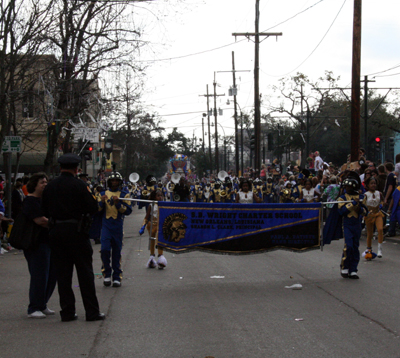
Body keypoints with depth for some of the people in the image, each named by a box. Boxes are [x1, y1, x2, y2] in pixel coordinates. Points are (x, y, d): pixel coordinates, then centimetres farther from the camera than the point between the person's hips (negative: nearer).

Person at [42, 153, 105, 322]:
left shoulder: (50, 186, 4)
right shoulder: (79, 185, -10)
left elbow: (45, 211, 8)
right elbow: (93, 208, -11)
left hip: (55, 232, 4)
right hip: (76, 231, -4)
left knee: (62, 273, 8)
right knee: (85, 272, 2)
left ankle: (67, 311, 9)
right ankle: (92, 311, 3)